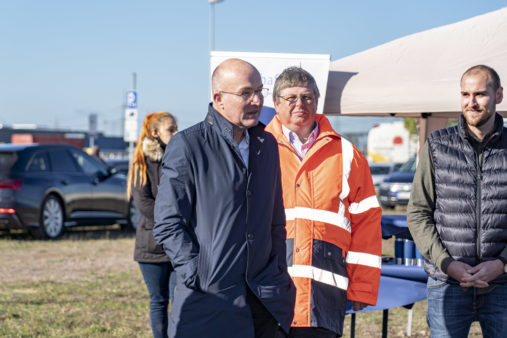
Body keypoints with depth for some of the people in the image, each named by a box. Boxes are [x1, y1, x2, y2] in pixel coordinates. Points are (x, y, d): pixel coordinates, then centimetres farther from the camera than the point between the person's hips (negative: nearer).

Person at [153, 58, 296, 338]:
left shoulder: (267, 145, 12)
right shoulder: (187, 146, -7)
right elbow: (167, 225, -8)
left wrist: (279, 277, 10)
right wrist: (199, 276, -14)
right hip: (207, 296, -5)